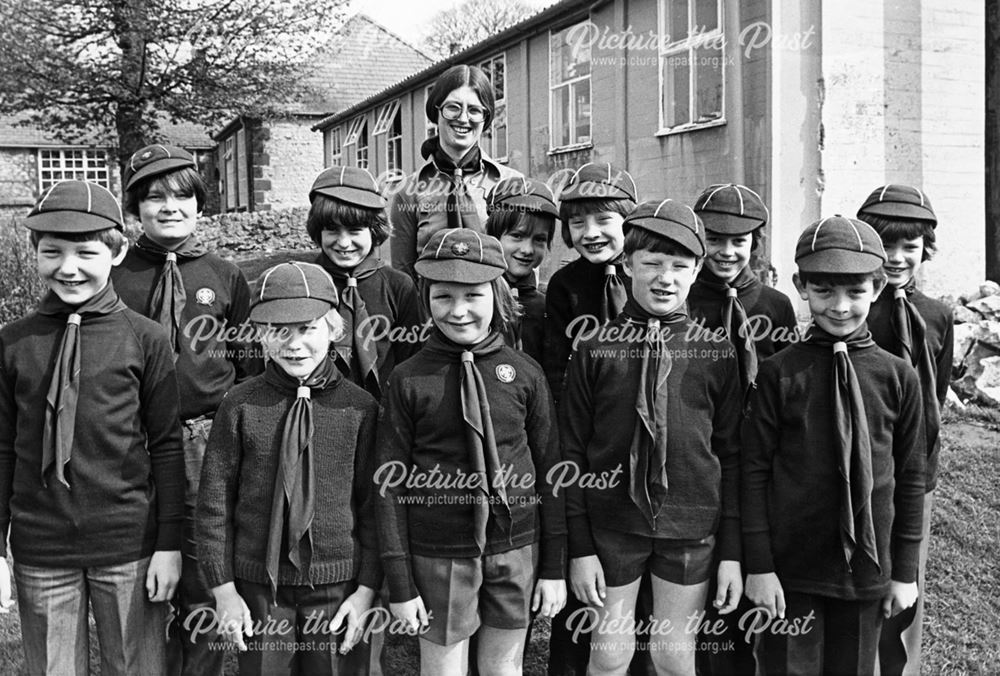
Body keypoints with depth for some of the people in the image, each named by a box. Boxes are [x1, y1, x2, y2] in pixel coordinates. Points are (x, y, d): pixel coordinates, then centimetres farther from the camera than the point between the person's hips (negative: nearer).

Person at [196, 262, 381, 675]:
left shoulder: (360, 408, -4)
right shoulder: (240, 406, -4)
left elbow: (373, 505, -1)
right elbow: (214, 502, 0)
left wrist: (367, 588, -4)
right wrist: (224, 589, -2)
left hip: (337, 585, 0)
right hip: (259, 585, 1)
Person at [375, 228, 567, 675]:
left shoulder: (525, 375, -2)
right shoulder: (408, 381, -7)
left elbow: (549, 469, 2)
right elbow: (391, 484, -4)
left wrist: (554, 567, 3)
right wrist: (400, 583, -4)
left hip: (515, 548, 2)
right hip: (439, 554, -1)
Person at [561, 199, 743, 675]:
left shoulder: (716, 353, 0)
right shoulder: (595, 350, -3)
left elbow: (731, 455, 2)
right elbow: (571, 450, -1)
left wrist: (731, 553, 0)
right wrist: (580, 548, -4)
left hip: (690, 528, 1)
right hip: (611, 525, 0)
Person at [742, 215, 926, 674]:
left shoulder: (898, 377, -1)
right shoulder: (779, 373, -6)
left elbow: (910, 477, 5)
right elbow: (755, 470, -4)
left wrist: (905, 570, 6)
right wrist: (759, 566, -6)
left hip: (866, 568, 2)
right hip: (789, 570, -1)